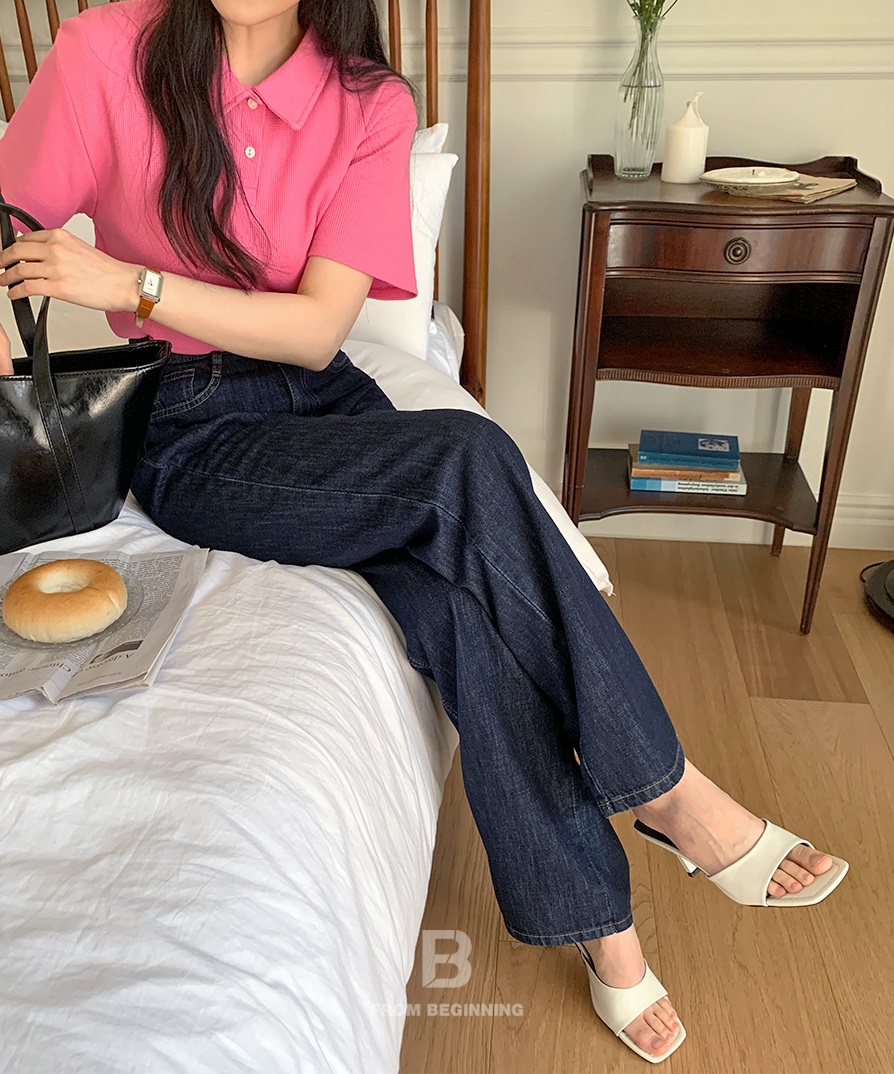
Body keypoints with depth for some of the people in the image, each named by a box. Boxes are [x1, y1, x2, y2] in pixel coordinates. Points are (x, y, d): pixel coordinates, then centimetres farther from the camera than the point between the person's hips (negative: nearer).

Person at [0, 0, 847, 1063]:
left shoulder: (371, 103, -3)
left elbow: (318, 328, -10)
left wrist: (132, 283, -18)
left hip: (318, 393, 3)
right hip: (190, 429, -3)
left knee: (453, 595, -25)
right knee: (470, 460, -29)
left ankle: (599, 920, -7)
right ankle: (666, 789, -16)